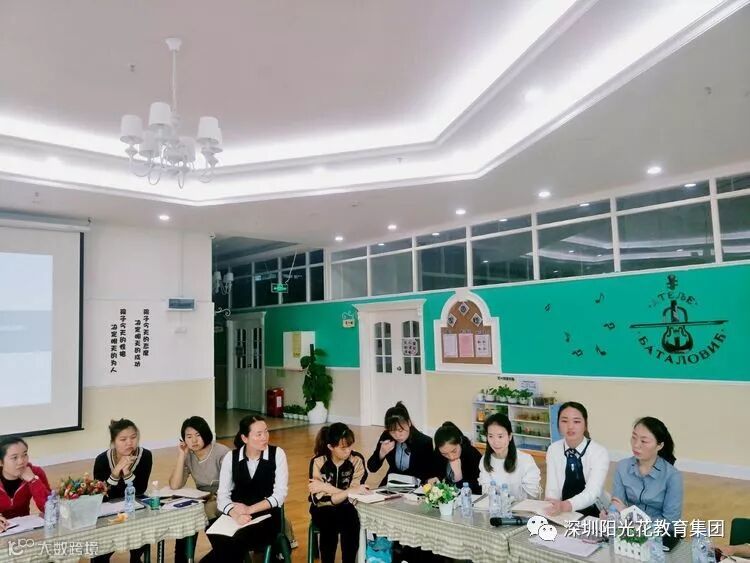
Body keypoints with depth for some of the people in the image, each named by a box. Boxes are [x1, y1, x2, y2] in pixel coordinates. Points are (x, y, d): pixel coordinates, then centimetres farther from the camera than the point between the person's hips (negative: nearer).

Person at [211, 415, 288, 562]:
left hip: (267, 515, -2)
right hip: (237, 515, 2)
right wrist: (235, 513, -24)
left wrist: (250, 509, -19)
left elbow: (279, 495, -8)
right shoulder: (231, 457, 3)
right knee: (219, 539, -29)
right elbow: (222, 495, -4)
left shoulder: (277, 454, -4)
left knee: (238, 540, -30)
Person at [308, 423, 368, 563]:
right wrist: (350, 491, -33)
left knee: (352, 522, -31)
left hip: (347, 507, 1)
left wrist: (326, 488, -25)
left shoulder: (357, 459, -12)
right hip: (324, 509, -1)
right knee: (330, 525, -32)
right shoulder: (318, 462, -16)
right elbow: (320, 499, -24)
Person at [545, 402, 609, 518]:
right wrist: (551, 506, -28)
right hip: (562, 514, 2)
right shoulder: (553, 450, -1)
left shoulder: (600, 453, -11)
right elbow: (552, 489, -5)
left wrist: (565, 505, -41)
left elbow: (592, 492, -23)